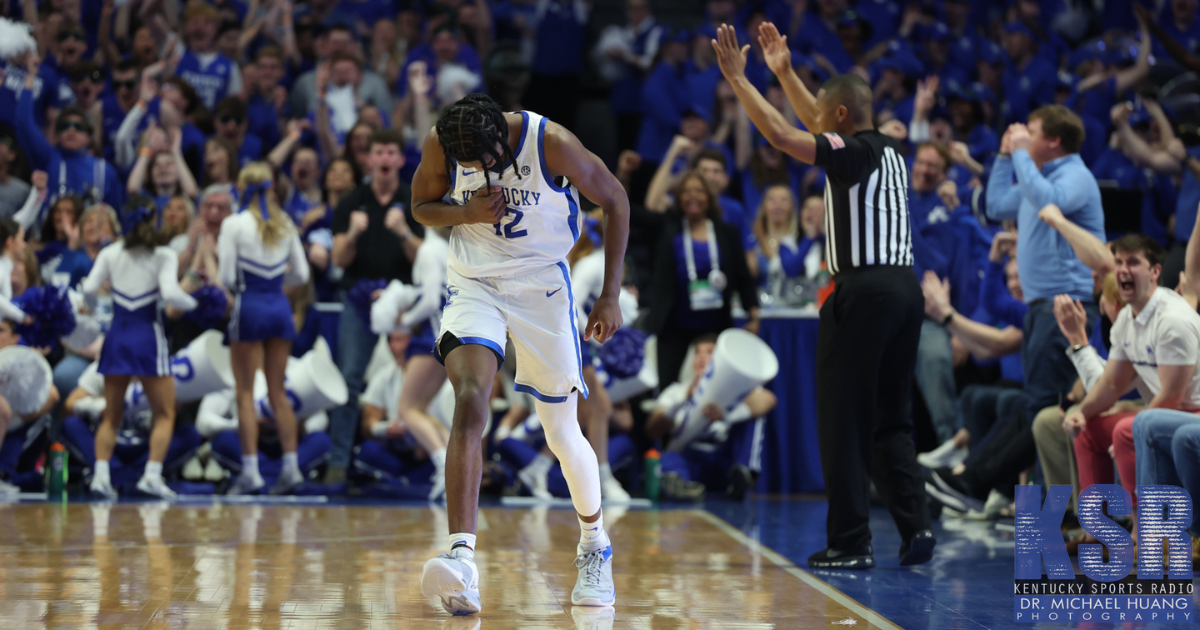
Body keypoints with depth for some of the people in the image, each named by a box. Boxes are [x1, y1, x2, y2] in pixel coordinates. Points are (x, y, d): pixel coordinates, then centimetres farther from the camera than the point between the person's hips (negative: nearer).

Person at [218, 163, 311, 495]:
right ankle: (290, 465, 2)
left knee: (245, 393, 1)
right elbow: (301, 274, 9)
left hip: (250, 306, -4)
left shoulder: (234, 225, -8)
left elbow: (226, 278, -9)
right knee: (278, 392, 9)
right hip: (280, 306, 4)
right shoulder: (285, 223, 6)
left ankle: (250, 470, -4)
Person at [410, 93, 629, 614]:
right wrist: (467, 212, -17)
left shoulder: (552, 144, -20)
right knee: (469, 402, -24)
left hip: (542, 285, -1)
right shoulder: (440, 147, -13)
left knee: (562, 431, 6)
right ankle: (461, 559, -34)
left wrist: (610, 296, -7)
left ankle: (594, 545, 33)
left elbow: (615, 200, -6)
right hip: (473, 283, 1)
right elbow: (422, 206, 7)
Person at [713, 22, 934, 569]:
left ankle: (851, 543, -2)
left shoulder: (855, 154, -9)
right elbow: (820, 126, 31)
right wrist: (784, 73, 35)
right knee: (890, 420, 14)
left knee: (843, 422, -2)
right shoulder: (889, 151, 15)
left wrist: (738, 78, -9)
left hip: (863, 292, -9)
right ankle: (915, 527, 6)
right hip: (904, 289, 9)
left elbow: (781, 135, -17)